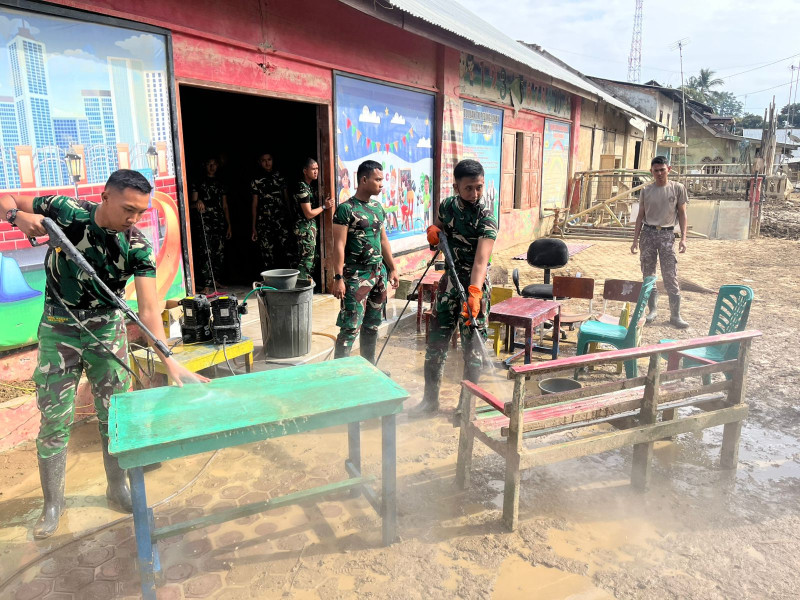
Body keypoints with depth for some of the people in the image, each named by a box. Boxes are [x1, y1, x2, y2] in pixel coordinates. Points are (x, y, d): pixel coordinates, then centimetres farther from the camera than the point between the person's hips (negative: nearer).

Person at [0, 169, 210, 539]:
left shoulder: (138, 247, -17)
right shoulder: (65, 211, -16)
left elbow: (149, 308, -23)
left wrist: (170, 362, -34)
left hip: (107, 331, 1)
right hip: (59, 331, 0)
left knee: (115, 415, 10)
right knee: (55, 420, 6)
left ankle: (117, 487, 31)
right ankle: (53, 502, 25)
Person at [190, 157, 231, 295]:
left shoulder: (220, 184, 20)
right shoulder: (198, 183, 9)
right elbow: (192, 203, 2)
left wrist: (229, 225, 13)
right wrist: (197, 203, -23)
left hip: (219, 222, 4)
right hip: (203, 222, -4)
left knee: (219, 252, 3)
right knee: (205, 252, -13)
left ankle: (215, 280, 16)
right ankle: (207, 285, -17)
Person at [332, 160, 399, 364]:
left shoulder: (377, 207, 11)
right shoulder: (346, 209, -11)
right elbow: (339, 245, -14)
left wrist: (392, 268, 16)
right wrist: (338, 278, -19)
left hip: (379, 272, 7)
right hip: (356, 276, -7)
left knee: (372, 324, 14)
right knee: (351, 326, -8)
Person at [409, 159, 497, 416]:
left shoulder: (486, 219, -18)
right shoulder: (447, 205, 0)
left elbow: (481, 261, -31)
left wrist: (474, 293, -48)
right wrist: (433, 230, -5)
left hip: (475, 286, -5)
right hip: (449, 281, 5)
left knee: (473, 347, 2)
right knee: (436, 342, 9)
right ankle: (430, 400, 24)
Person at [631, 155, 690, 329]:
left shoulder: (678, 188, 2)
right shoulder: (646, 191, 7)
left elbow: (682, 214, 3)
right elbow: (641, 216, 10)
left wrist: (683, 237, -6)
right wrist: (635, 239, 5)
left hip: (667, 234, -2)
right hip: (648, 233, 2)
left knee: (670, 275, -5)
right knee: (648, 274, 6)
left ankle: (675, 315, 0)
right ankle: (652, 310, 17)